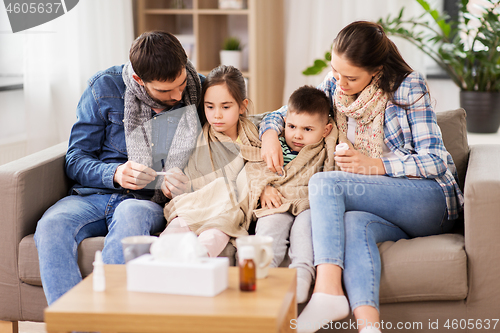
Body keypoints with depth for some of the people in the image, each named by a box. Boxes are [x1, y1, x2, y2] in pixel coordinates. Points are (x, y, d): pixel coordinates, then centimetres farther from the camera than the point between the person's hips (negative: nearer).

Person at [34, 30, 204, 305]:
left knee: (129, 214, -39)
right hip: (92, 197, 1)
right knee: (51, 226, -33)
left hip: (148, 202, -1)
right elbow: (75, 160, 5)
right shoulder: (105, 88, 0)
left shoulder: (198, 90, 1)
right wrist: (114, 174, -19)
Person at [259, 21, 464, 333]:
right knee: (354, 224, -34)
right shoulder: (335, 85, 9)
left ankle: (328, 290, -40)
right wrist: (270, 132, -3)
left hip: (430, 199, -5)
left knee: (324, 182, -26)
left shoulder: (408, 86, -6)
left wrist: (376, 165, -21)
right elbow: (287, 112, 20)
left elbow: (435, 161, -9)